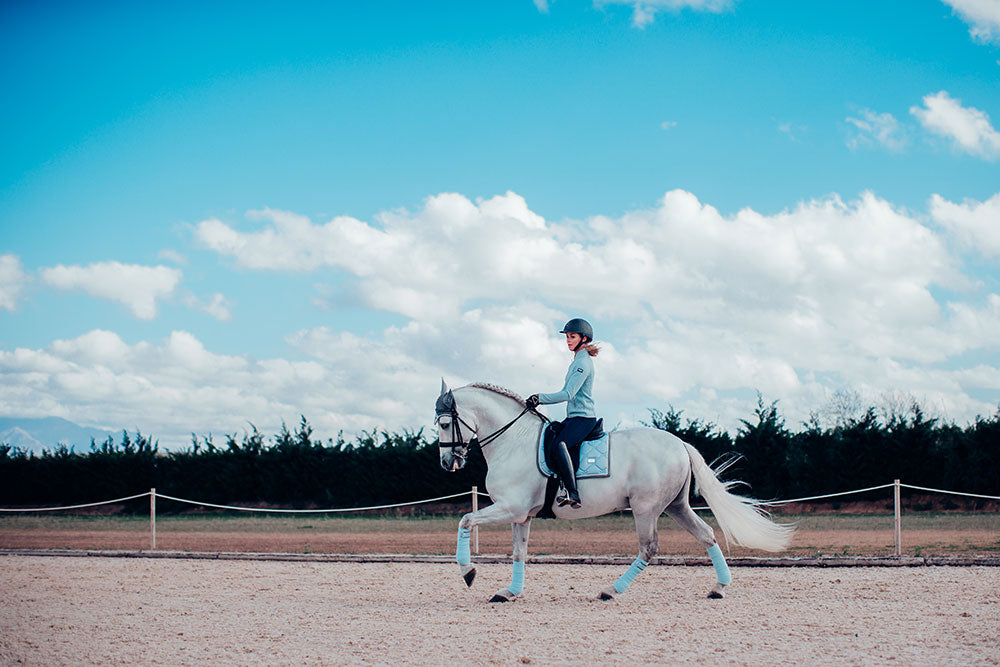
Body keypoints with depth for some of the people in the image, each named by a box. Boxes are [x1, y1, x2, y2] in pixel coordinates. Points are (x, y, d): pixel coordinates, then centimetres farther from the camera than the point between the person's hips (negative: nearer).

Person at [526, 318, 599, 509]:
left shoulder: (583, 362, -11)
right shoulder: (577, 361, 20)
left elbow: (568, 394, -19)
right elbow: (566, 392, 23)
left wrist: (540, 398, -18)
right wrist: (540, 401, 12)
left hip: (583, 418, -11)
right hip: (574, 417, 11)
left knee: (559, 444, -33)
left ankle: (572, 494, -40)